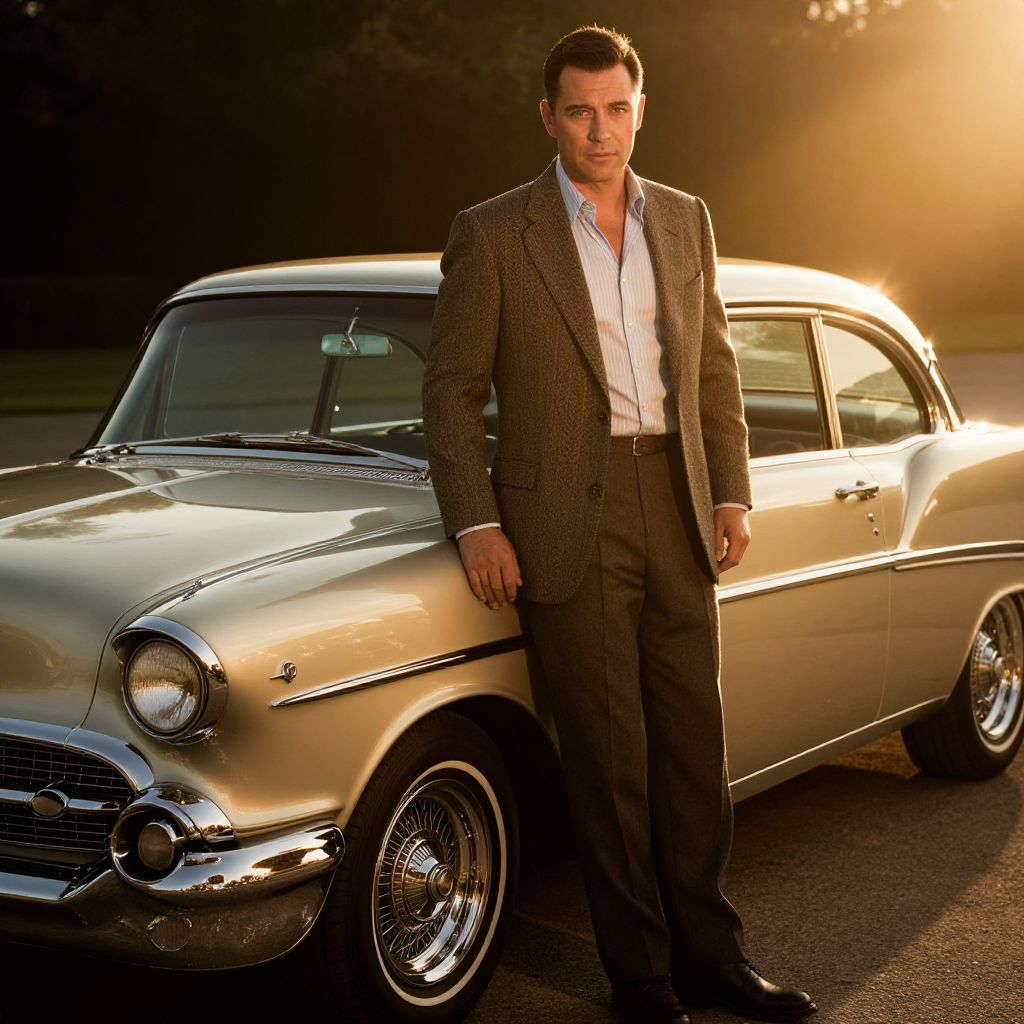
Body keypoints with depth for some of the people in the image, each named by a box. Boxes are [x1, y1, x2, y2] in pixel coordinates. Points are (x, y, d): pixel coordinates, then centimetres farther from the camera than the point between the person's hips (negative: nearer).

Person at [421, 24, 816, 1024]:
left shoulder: (685, 219, 11)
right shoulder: (492, 235, -3)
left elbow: (714, 366, 15)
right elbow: (451, 390, -2)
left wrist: (730, 493, 7)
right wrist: (477, 525, -9)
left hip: (676, 513, 4)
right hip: (569, 524, -4)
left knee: (695, 747, 10)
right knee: (609, 761, 2)